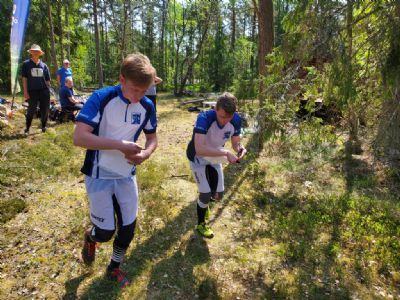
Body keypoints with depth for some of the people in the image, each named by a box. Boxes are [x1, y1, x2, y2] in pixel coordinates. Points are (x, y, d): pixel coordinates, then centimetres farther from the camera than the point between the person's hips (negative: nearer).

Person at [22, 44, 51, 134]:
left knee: (45, 110, 5)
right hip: (32, 91, -2)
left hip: (44, 90, 2)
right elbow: (24, 78, 1)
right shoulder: (26, 64, 4)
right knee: (31, 110, 1)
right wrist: (25, 91, -6)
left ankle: (44, 127, 20)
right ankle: (27, 128, 16)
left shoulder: (44, 65, 10)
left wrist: (48, 90, 8)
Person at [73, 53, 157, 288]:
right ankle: (91, 237, 41)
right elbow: (79, 137, -25)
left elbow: (152, 138, 6)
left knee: (129, 227, 10)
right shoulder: (101, 98, -19)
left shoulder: (147, 106, -6)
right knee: (106, 231, 2)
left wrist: (146, 153, -16)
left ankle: (114, 268, 38)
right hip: (99, 175, -4)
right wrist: (120, 145, -30)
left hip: (127, 176, 4)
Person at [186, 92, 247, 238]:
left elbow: (235, 142, -8)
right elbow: (199, 149, -47)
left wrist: (240, 148, -31)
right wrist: (226, 153, -50)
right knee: (205, 194, -7)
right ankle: (201, 224, 21)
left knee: (218, 195, 10)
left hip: (215, 158, 5)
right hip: (198, 158, -5)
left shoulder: (236, 120, -21)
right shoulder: (205, 118, -37)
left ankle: (204, 202, 46)